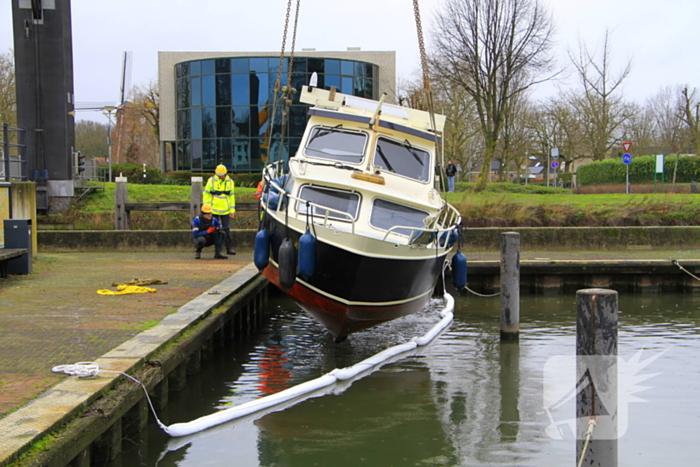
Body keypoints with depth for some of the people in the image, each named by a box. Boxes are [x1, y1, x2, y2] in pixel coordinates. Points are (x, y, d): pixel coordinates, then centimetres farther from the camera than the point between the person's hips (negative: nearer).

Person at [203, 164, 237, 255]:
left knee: (226, 229, 1)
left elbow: (231, 196, 10)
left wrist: (232, 210, 7)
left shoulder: (230, 182, 5)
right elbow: (206, 194, 1)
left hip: (225, 210, 1)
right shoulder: (211, 181, -3)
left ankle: (229, 248, 6)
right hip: (214, 210, -1)